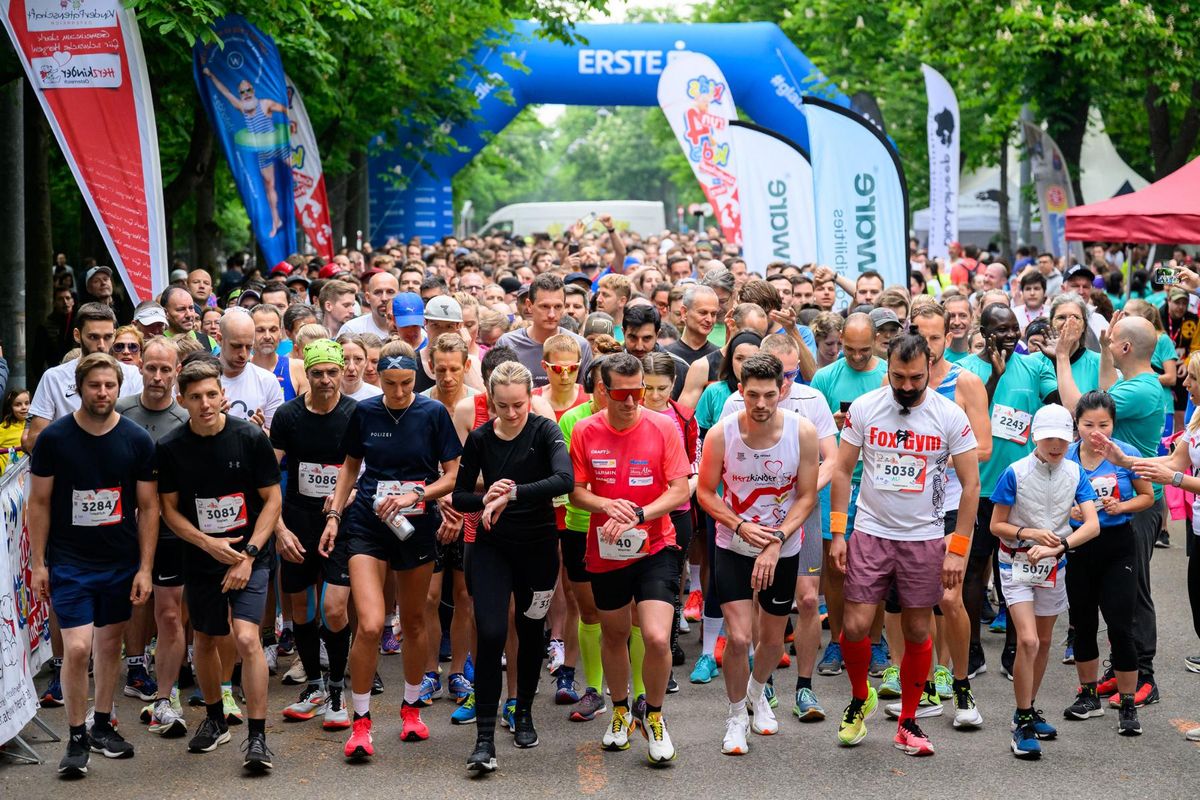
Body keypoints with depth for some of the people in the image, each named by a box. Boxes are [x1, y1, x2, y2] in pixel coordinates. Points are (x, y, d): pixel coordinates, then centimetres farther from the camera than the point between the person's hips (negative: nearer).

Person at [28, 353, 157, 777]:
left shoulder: (137, 441, -3)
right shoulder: (54, 438, -7)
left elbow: (147, 507, 2)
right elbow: (39, 503, 0)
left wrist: (145, 567, -2)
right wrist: (38, 563, -3)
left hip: (121, 562, 2)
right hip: (68, 562, -2)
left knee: (110, 644, 12)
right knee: (77, 648, -10)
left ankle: (102, 726, 28)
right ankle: (76, 738, 4)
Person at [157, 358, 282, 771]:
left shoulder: (249, 437, -10)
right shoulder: (171, 448, -5)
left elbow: (272, 500, -5)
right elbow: (169, 509, 3)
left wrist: (248, 554, -13)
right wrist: (210, 544, -11)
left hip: (249, 555, -3)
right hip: (201, 558, 3)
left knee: (246, 638, -18)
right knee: (205, 641, 14)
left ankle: (257, 736, -11)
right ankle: (215, 719, 37)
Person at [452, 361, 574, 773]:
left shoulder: (544, 431, -12)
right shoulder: (479, 438, -3)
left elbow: (565, 478, -30)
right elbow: (459, 496, 2)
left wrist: (512, 494, -35)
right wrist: (486, 499, -19)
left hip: (538, 546, -1)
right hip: (491, 546, 1)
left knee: (530, 630, 14)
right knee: (490, 634, -12)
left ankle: (524, 713, 36)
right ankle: (485, 738, -11)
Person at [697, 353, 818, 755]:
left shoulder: (802, 432, -16)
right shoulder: (721, 434, -17)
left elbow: (807, 496, -9)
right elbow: (705, 491, -4)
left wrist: (776, 540, -20)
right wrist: (740, 526, -19)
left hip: (784, 549, 1)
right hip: (733, 547, -1)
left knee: (772, 640, 15)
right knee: (738, 637, -12)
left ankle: (757, 692, 48)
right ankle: (736, 716, 11)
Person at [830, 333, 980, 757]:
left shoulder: (950, 416, -6)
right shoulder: (863, 408, -3)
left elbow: (970, 484, -3)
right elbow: (843, 471, 4)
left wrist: (958, 548, -7)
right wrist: (837, 533, -2)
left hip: (925, 538, 0)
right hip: (871, 532, 1)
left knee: (917, 632, 5)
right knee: (855, 627, -6)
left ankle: (908, 723, 19)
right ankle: (860, 698, 22)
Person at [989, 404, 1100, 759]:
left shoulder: (1075, 473, -5)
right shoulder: (1016, 472, -14)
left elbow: (1092, 525, -13)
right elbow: (996, 525, -7)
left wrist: (1057, 546, -27)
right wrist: (1031, 534, -24)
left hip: (1054, 567, 4)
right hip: (1017, 565, -4)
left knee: (1044, 641, 14)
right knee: (1028, 640, -16)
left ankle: (1029, 710, 31)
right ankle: (1022, 722, -8)